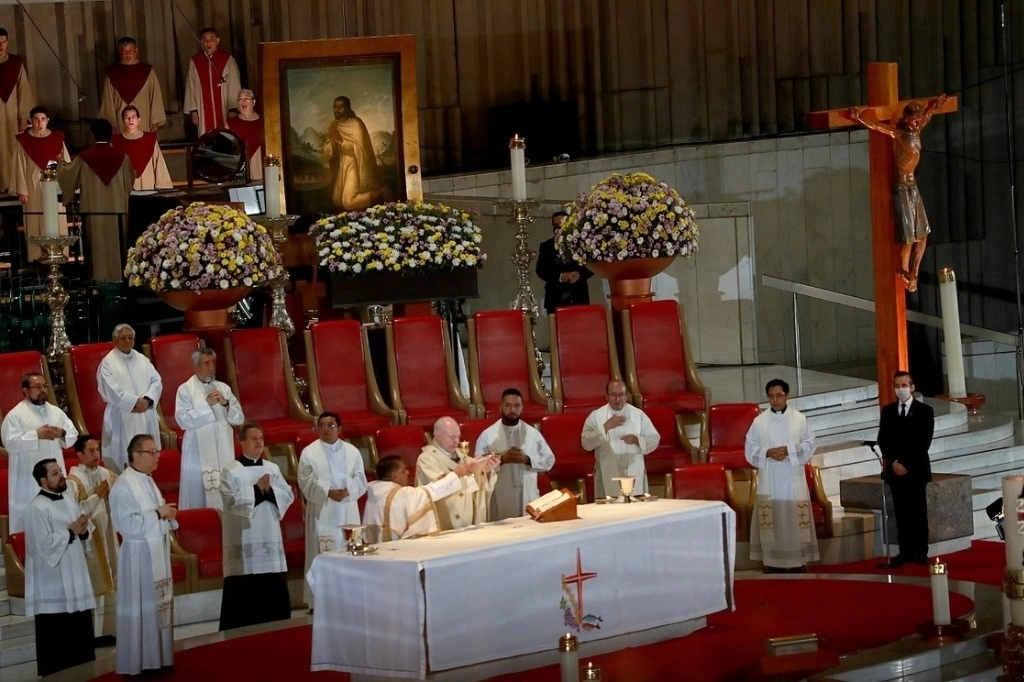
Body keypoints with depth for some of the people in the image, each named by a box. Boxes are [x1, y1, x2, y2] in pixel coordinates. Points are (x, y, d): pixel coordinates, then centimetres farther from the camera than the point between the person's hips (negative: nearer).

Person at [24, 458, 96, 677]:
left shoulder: (70, 501, 12)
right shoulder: (37, 508, -14)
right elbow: (45, 544, -21)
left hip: (76, 580, 8)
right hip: (52, 585, -8)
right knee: (55, 641, -2)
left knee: (80, 637, 12)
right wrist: (71, 532, -13)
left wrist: (83, 532, -6)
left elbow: (82, 537, 17)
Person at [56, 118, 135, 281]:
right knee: (116, 250, 6)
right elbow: (129, 184, 11)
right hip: (117, 211, 1)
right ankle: (117, 279, 7)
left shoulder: (83, 158, -5)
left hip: (93, 212, -1)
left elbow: (67, 177, 10)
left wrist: (61, 165, 30)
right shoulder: (122, 157, -2)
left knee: (97, 251, 4)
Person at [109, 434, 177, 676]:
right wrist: (158, 514, -20)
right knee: (139, 610, -2)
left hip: (157, 553, 9)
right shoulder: (123, 486, -17)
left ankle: (155, 659, 22)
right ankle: (135, 664, 6)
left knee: (159, 607, 13)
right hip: (138, 555, -9)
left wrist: (168, 514, 2)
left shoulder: (148, 481, 11)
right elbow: (128, 524, -24)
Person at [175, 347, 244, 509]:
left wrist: (225, 404, -10)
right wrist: (206, 404, -16)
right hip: (198, 451, -3)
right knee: (199, 495, -3)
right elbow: (183, 419, -13)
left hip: (223, 452, 3)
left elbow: (239, 418, 7)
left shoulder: (224, 388, 9)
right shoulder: (185, 390, -2)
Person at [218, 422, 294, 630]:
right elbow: (231, 501, -15)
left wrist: (270, 490, -12)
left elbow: (289, 496, 5)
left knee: (274, 594, 7)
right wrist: (257, 488, -17)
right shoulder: (231, 471, -4)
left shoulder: (272, 468, 10)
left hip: (270, 540, 5)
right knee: (243, 595, -3)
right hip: (243, 541, -5)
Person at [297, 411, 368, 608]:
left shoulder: (352, 451, 7)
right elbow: (307, 483, -6)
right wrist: (328, 492, -19)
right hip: (322, 512, -3)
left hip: (347, 512, 3)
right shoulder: (309, 452, 0)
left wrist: (347, 490, -18)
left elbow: (360, 480, 2)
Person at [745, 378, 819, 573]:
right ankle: (772, 562, 3)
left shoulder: (800, 419, 2)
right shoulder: (759, 421, 2)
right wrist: (768, 453, -14)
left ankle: (797, 561, 4)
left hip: (793, 479, 0)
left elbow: (809, 445, 1)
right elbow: (750, 449, 3)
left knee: (795, 520, -1)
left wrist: (788, 450, -14)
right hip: (769, 480, 0)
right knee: (771, 521, -1)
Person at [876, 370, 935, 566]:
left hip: (917, 469, -3)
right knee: (901, 513, 2)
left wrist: (907, 464, -13)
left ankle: (920, 553, 1)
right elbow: (882, 440, 5)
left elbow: (924, 443, -7)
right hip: (895, 469, 3)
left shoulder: (925, 411, 0)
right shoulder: (887, 411, 10)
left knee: (919, 512, -1)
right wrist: (894, 462, -9)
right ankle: (905, 552, 4)